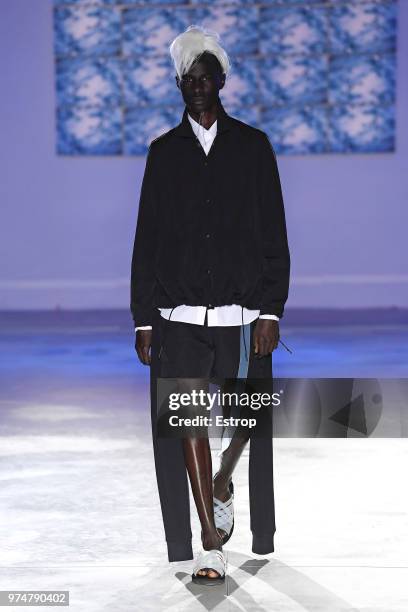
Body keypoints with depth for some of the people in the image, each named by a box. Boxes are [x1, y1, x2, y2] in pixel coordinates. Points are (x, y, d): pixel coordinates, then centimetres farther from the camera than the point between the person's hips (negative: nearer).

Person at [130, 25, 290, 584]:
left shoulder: (253, 146, 7)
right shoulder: (164, 152, 10)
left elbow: (274, 236, 5)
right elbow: (147, 239, 9)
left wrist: (271, 310, -4)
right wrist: (144, 319, 3)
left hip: (242, 313, 0)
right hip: (178, 316, 0)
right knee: (189, 422, -4)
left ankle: (221, 487, 31)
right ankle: (211, 544, 3)